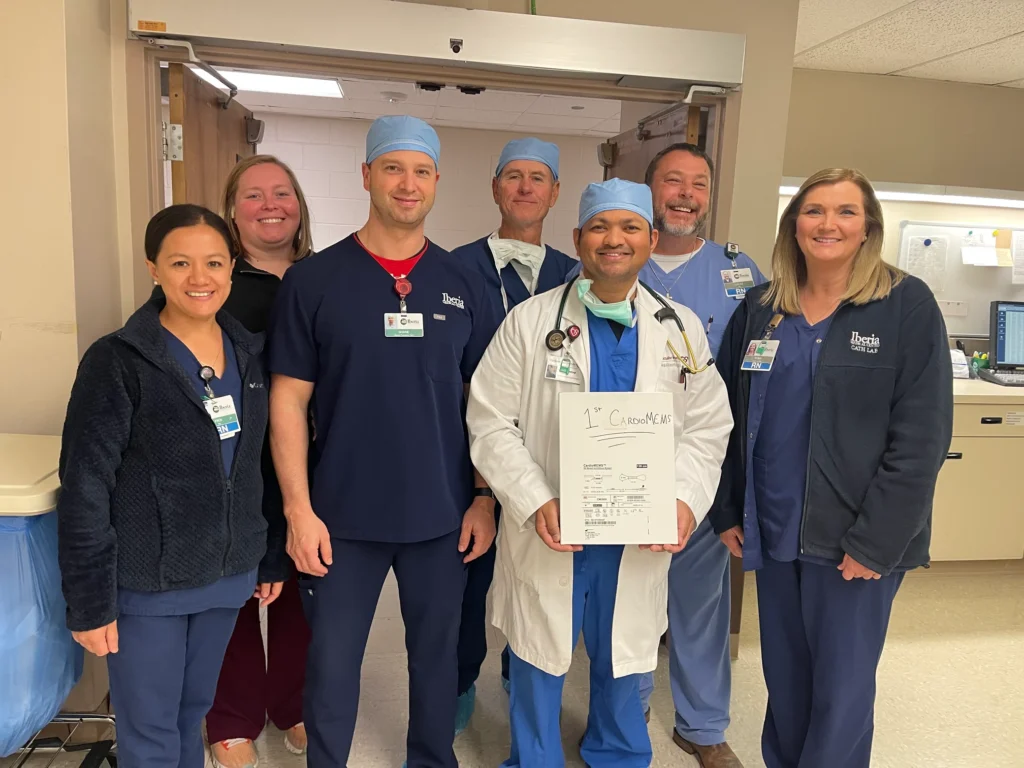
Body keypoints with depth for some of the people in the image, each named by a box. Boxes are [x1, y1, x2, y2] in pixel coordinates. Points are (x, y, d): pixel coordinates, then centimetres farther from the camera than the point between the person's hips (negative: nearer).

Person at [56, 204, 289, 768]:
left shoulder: (247, 353, 2)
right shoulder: (117, 361, -14)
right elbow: (84, 490, -12)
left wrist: (274, 556, 11)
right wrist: (90, 600, -12)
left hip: (227, 575, 4)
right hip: (145, 585, -4)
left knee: (193, 713, 21)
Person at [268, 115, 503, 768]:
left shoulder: (463, 284, 1)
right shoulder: (314, 280, -5)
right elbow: (289, 399, -4)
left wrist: (485, 497, 0)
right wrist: (299, 508, -9)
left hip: (443, 515, 2)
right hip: (345, 516, -1)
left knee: (437, 654, 17)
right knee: (332, 663, 13)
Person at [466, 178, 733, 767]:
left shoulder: (683, 328, 2)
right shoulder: (530, 321, -6)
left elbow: (707, 427, 4)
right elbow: (491, 422, -7)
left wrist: (686, 499, -12)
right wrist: (534, 502, -18)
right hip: (548, 533, -2)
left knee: (623, 662, 20)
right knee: (539, 663, 14)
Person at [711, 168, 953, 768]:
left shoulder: (907, 305, -7)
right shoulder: (760, 309, 5)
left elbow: (921, 437, -11)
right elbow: (731, 419, 8)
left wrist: (875, 541, -14)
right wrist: (727, 512, 4)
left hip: (855, 539, -3)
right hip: (774, 533, 4)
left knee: (842, 690, 8)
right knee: (784, 676, 17)